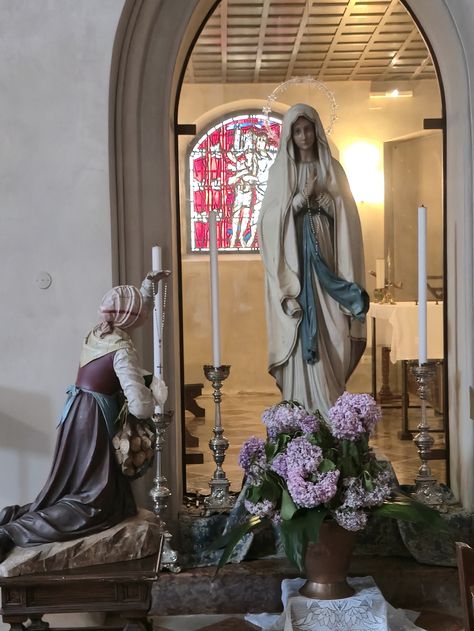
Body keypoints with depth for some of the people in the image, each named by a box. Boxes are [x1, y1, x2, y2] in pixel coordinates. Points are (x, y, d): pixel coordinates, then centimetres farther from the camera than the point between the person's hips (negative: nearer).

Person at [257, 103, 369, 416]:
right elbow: (272, 218, -2)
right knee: (301, 335, -5)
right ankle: (304, 410, 1)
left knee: (332, 334, -2)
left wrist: (321, 194, -8)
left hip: (326, 259, 1)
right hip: (294, 261, -1)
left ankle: (332, 410, 6)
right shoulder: (280, 171, 7)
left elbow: (346, 217, 6)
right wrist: (302, 195, -11)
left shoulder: (332, 169, 11)